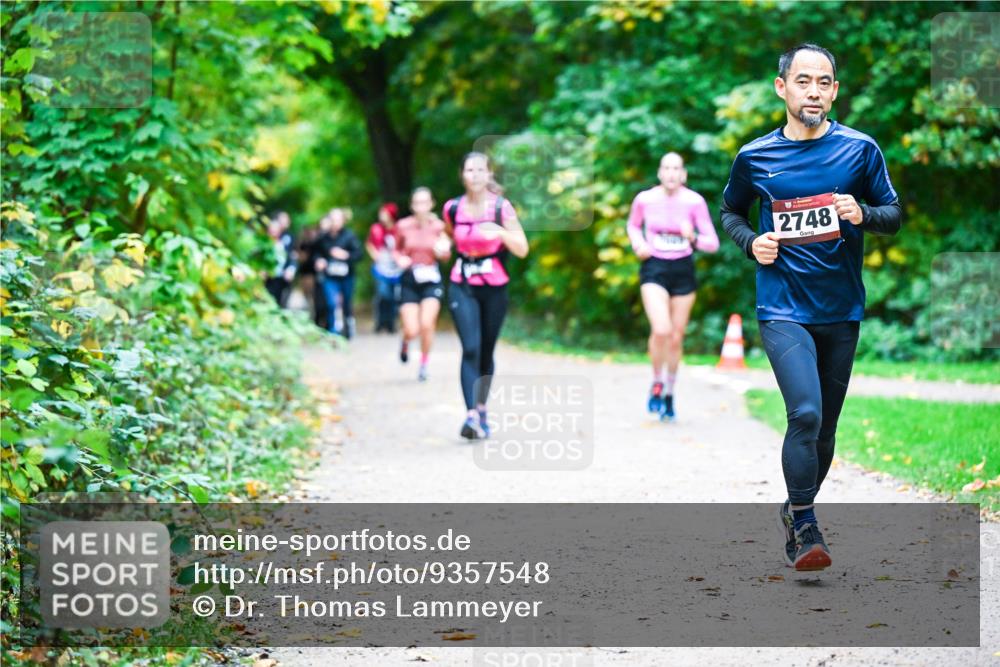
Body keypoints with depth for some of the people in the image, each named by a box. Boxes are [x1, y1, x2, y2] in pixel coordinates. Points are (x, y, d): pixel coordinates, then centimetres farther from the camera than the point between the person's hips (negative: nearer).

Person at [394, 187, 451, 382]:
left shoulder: (438, 226, -2)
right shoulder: (403, 226, -4)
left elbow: (446, 256, 10)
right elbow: (396, 249, 12)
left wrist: (443, 251, -14)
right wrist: (400, 258, -10)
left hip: (431, 279, 0)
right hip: (409, 280, 0)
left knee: (427, 324, -16)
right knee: (412, 331, -7)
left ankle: (424, 364, 8)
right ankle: (405, 342, 33)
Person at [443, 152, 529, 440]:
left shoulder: (502, 208, -7)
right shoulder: (452, 208, 0)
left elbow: (522, 250, -9)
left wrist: (501, 232, -25)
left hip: (495, 287, 0)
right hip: (462, 287, 0)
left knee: (486, 351, 9)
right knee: (470, 349, -15)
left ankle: (482, 408, 29)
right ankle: (471, 416, -23)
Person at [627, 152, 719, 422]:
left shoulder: (694, 202, -9)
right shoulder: (644, 199, -5)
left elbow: (713, 243, -6)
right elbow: (633, 225, 17)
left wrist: (693, 238, -26)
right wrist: (638, 245, -3)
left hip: (683, 270, 1)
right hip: (654, 269, -1)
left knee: (676, 337, 8)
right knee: (661, 330, -22)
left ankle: (670, 393, 28)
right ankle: (657, 384, 2)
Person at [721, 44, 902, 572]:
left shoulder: (860, 149, 1)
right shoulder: (755, 157, 1)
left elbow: (894, 215, 8)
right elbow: (730, 211, 18)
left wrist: (863, 214, -14)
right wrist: (751, 242, -3)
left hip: (841, 310, 2)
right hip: (783, 307, -2)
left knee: (825, 428, 11)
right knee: (806, 414, -20)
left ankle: (796, 513, 32)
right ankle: (804, 527, -9)